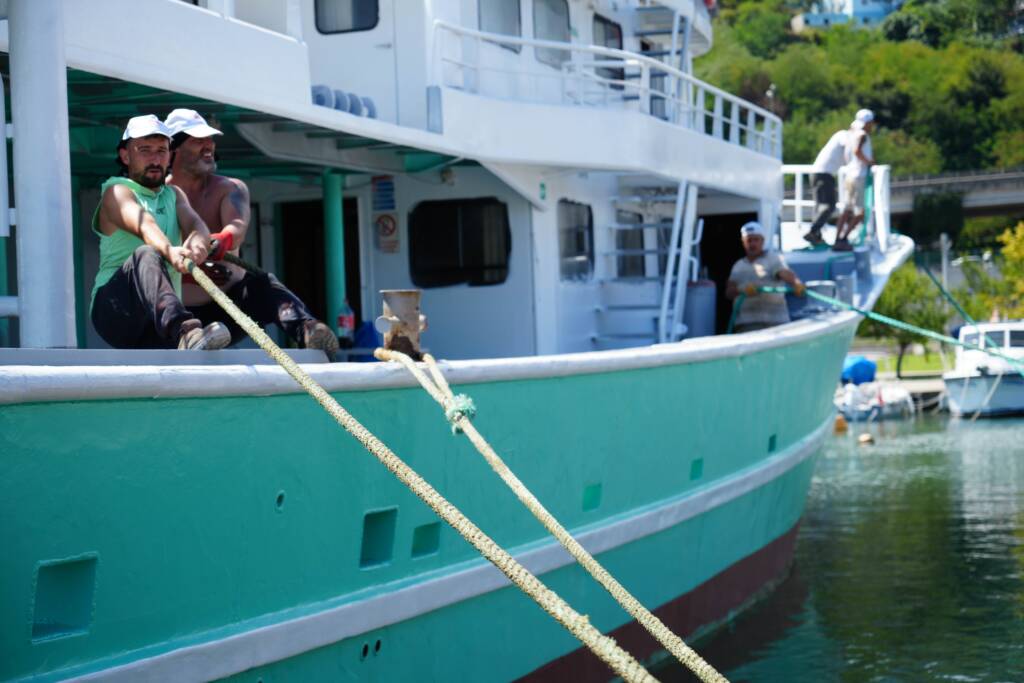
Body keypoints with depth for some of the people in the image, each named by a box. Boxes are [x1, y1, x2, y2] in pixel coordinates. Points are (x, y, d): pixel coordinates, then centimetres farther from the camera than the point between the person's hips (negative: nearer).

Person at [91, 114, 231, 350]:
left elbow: (194, 223, -1)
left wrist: (197, 243, -28)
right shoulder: (116, 192, 3)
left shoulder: (174, 195, 23)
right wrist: (169, 251, -44)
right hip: (113, 308, -6)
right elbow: (143, 224, -21)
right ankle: (185, 332, -64)